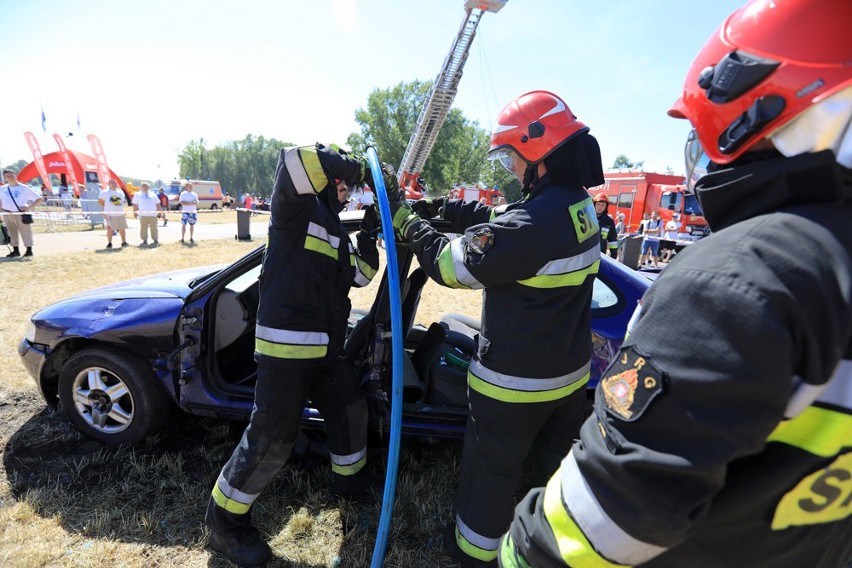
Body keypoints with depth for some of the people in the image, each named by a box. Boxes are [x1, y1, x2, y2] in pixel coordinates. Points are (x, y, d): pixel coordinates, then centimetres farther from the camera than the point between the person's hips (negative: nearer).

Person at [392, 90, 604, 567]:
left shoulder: (535, 221, -30)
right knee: (557, 463, 27)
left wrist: (410, 224, -4)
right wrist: (445, 207, 6)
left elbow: (452, 264, -20)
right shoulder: (579, 203, 0)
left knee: (492, 470, 16)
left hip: (515, 383, -8)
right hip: (570, 372, 8)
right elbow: (499, 221, 10)